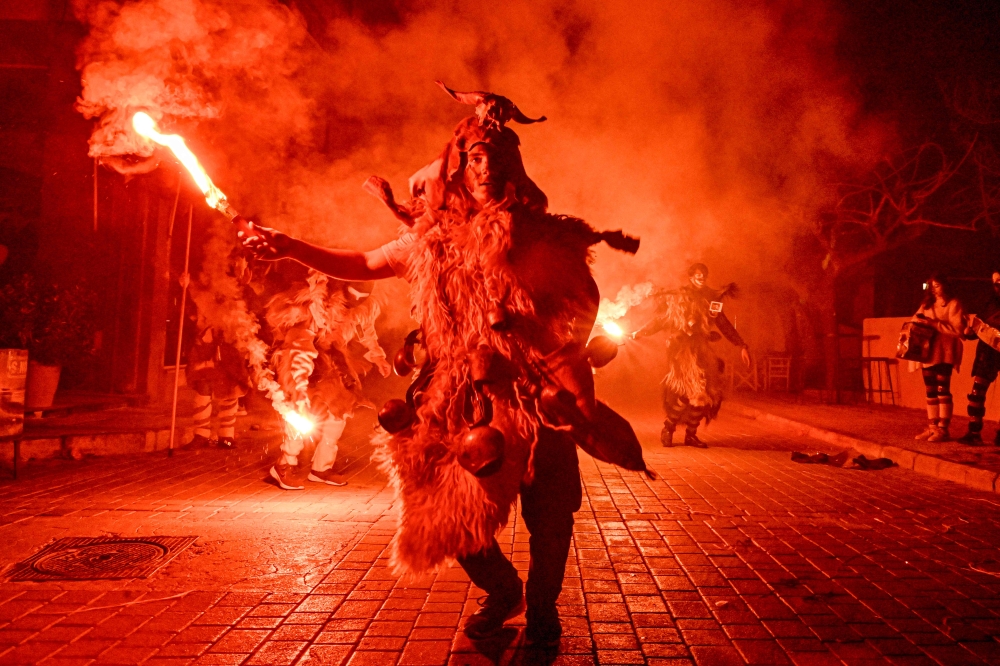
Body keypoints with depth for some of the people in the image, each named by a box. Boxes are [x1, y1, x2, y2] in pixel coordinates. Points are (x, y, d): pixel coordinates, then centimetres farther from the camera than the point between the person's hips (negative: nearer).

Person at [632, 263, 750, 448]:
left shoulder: (711, 298, 13)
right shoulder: (677, 297, 2)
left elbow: (724, 324, 18)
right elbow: (661, 319, -1)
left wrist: (741, 345, 13)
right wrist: (639, 333, -12)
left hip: (702, 349, 5)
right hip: (681, 348, -5)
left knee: (706, 393, -2)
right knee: (686, 391, -17)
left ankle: (691, 434, 10)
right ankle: (668, 429, 0)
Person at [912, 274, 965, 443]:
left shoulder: (953, 304, -1)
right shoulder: (927, 304, 18)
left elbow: (958, 329, -12)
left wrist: (934, 323, -19)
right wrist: (917, 320, -2)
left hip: (944, 354, -6)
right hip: (928, 353, 6)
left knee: (942, 390, -9)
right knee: (931, 392, 6)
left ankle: (943, 430, -8)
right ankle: (932, 428, 10)